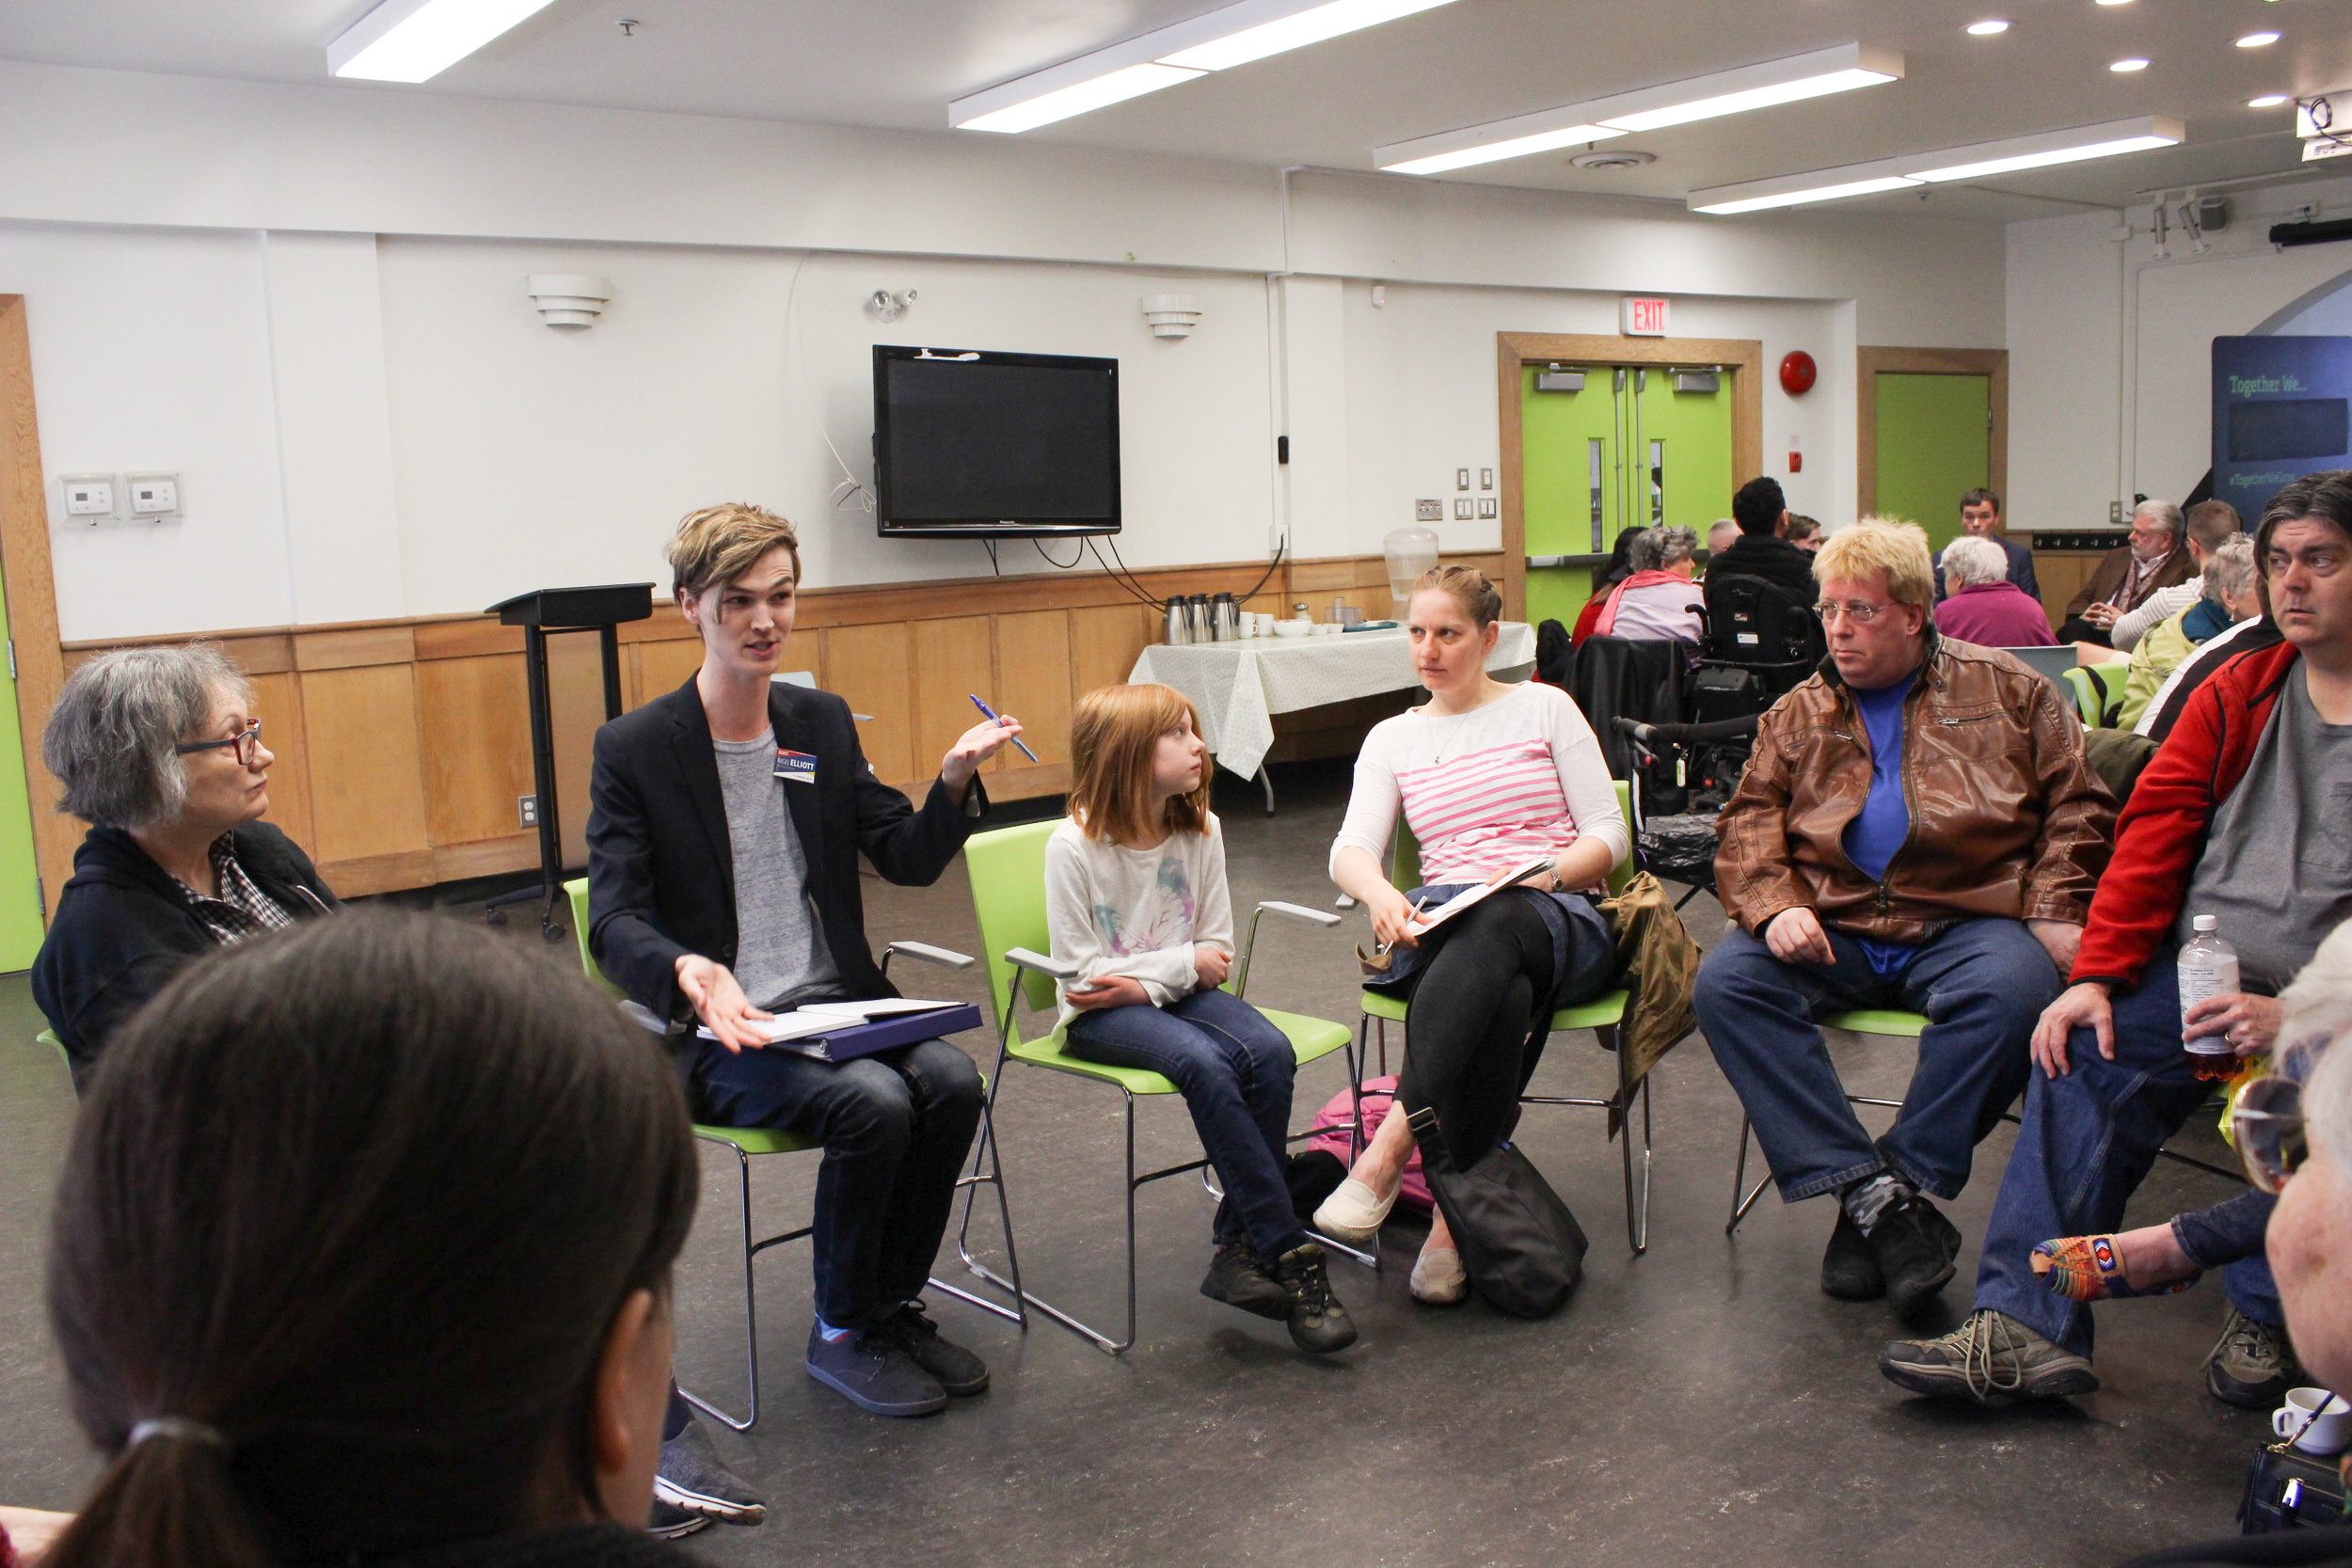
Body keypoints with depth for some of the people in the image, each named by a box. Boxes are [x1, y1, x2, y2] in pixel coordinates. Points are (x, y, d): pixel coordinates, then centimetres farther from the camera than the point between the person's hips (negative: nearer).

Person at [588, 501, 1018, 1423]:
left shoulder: (823, 723, 11)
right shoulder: (633, 750, -5)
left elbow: (909, 859, 9)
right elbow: (614, 923, -12)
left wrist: (955, 780, -11)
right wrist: (686, 970, -34)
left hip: (838, 1007, 5)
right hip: (718, 1036, -5)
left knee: (950, 1079, -22)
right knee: (871, 1100, -29)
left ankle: (894, 1307, 0)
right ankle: (840, 1336, -5)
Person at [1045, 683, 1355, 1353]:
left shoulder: (1200, 829, 1)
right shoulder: (1073, 845, -13)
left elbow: (1216, 947, 6)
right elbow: (1082, 969, -13)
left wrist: (1146, 982, -12)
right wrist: (1183, 961, -14)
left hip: (1176, 989, 5)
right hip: (1098, 1015, -5)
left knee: (1270, 1051, -25)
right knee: (1202, 1062, -33)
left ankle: (1241, 1249, -16)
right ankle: (1289, 1255, -25)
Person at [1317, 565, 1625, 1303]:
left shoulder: (1545, 708, 13)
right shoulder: (1392, 738, 19)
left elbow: (1608, 834, 7)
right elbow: (1350, 850, 4)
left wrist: (1542, 875, -15)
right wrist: (1382, 896, -21)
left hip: (1559, 922, -1)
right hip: (1441, 930, 1)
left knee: (1499, 926, -41)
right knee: (1502, 994, -39)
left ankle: (1387, 1149, -50)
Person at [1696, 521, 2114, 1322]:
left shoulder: (2007, 691, 13)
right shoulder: (1801, 714, 19)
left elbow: (2077, 806, 9)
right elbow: (1748, 822, 8)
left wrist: (2053, 911, -6)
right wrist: (1774, 906, -11)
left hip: (1966, 921, -2)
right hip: (1833, 926, 2)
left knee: (2011, 991, -35)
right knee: (1725, 981, -25)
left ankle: (1898, 1184, -21)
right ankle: (1875, 1195, -27)